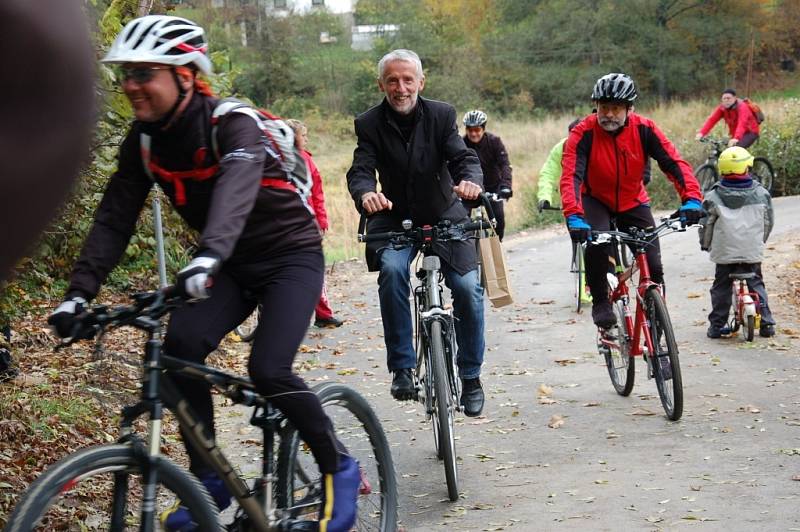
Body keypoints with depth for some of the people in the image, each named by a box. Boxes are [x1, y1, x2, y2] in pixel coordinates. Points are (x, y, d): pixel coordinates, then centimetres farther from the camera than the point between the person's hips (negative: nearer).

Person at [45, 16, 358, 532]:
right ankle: (209, 481, -6)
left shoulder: (234, 124, -25)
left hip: (291, 256, -6)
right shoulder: (144, 140, -5)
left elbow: (236, 186, -45)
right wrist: (79, 293, -21)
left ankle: (339, 468, 2)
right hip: (233, 266, 6)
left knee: (269, 370, -23)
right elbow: (114, 219, -7)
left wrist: (208, 256, -63)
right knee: (180, 344, -21)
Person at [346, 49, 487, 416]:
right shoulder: (369, 124, -7)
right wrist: (366, 193, -45)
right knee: (392, 270, -30)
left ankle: (471, 376, 5)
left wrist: (470, 180, -42)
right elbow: (361, 170, -20)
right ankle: (402, 369, -22)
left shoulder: (441, 115, -7)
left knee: (467, 287, -15)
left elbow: (462, 156, -17)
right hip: (395, 220, -1)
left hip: (444, 216, 1)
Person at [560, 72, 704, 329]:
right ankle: (600, 302, -9)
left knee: (653, 266, -9)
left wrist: (691, 198, -41)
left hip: (633, 202, 2)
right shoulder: (584, 133, -25)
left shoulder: (644, 129, -19)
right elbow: (570, 176, -35)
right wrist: (574, 216, -51)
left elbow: (674, 163, -24)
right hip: (595, 200, -2)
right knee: (597, 244, -32)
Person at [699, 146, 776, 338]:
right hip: (753, 251, 1)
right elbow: (768, 222, 8)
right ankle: (766, 323, 10)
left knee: (721, 287, 10)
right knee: (756, 284, 13)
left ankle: (717, 324, 10)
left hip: (724, 252, -1)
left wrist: (705, 244, 18)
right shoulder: (761, 194, -3)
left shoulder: (714, 197, -7)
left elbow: (706, 224, 0)